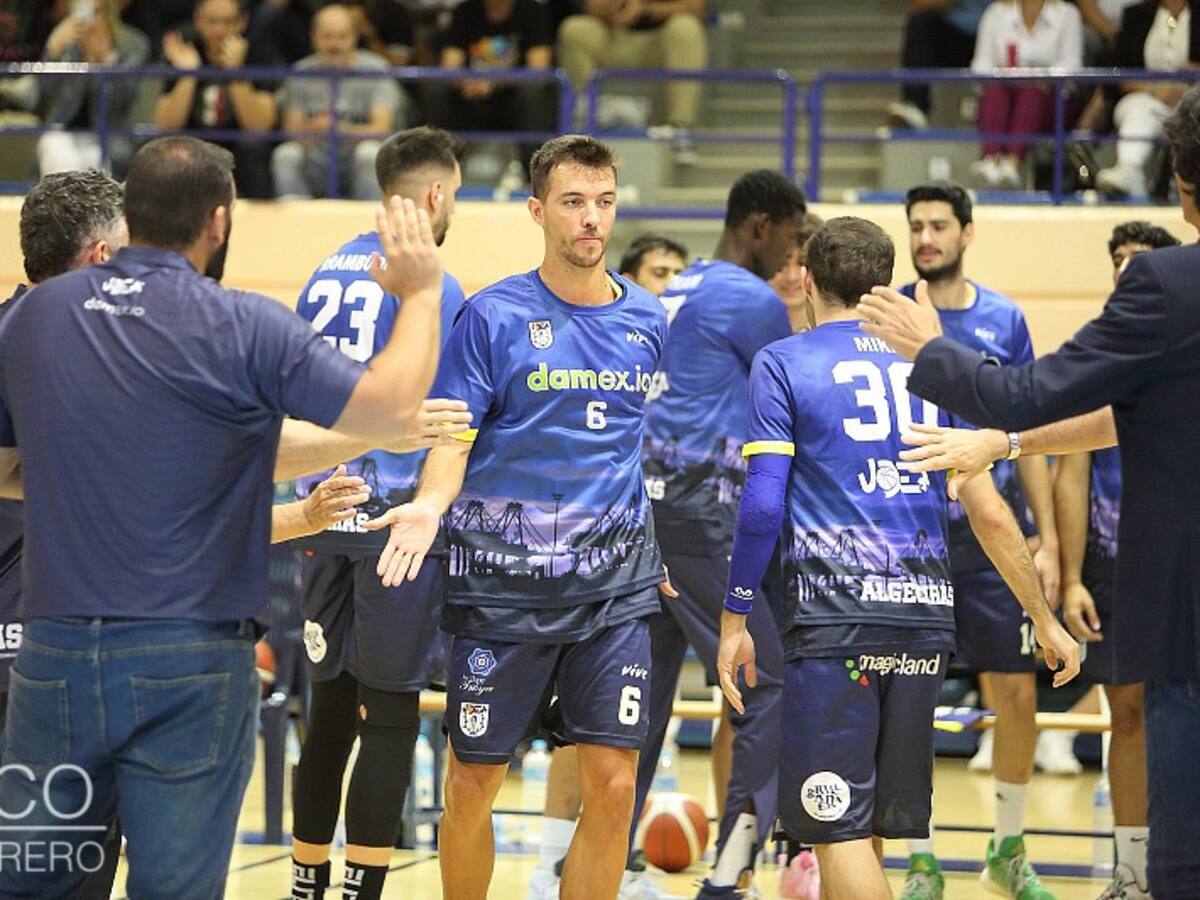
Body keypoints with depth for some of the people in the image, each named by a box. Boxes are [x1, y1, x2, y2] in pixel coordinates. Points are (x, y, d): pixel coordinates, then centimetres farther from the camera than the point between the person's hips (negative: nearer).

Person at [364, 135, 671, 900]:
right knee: (474, 786, 5)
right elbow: (452, 434, -6)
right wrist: (431, 504, -25)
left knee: (613, 785, -6)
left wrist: (655, 550, 19)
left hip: (614, 582, 3)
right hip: (502, 578, -2)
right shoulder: (494, 315, -3)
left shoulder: (647, 320, 8)